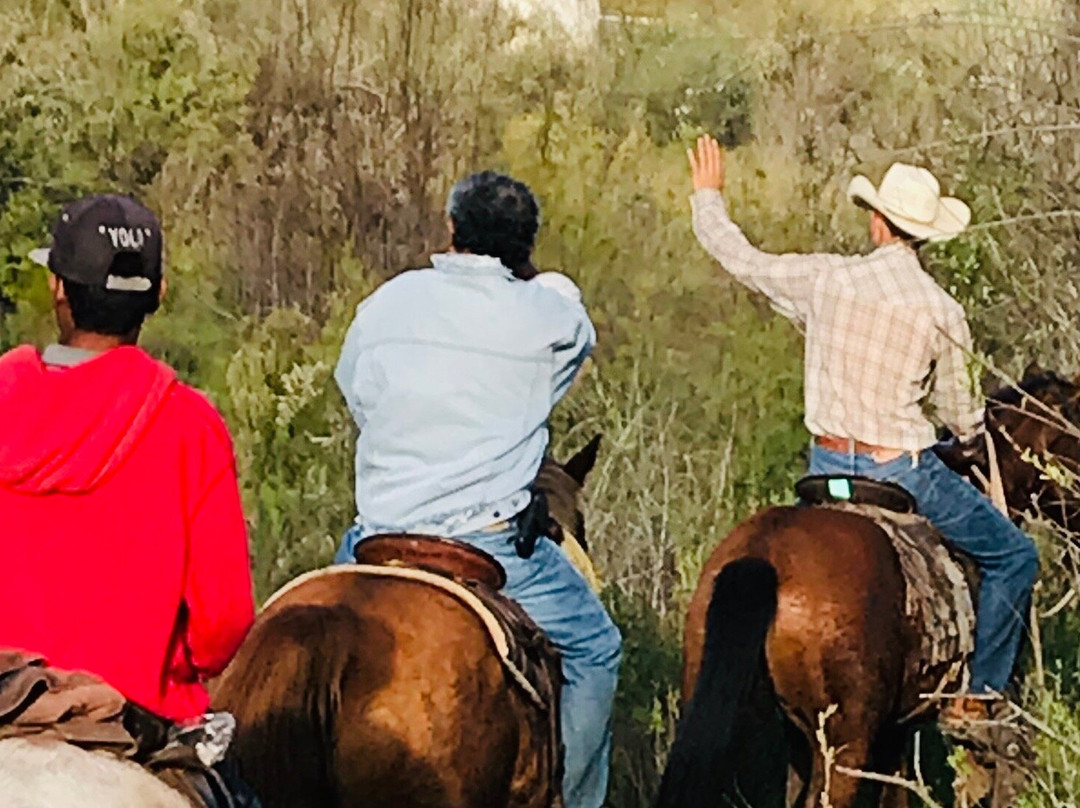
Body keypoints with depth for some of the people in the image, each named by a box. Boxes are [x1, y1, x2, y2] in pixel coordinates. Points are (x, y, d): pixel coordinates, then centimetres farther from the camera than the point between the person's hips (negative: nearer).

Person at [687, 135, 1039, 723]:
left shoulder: (824, 278, -6)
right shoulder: (942, 313, -12)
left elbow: (739, 257, 9)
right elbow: (963, 419, -2)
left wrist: (708, 194, 27)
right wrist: (973, 437, 23)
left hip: (828, 468, 4)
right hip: (903, 470, -4)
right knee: (1014, 556, 12)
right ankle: (978, 695, 10)